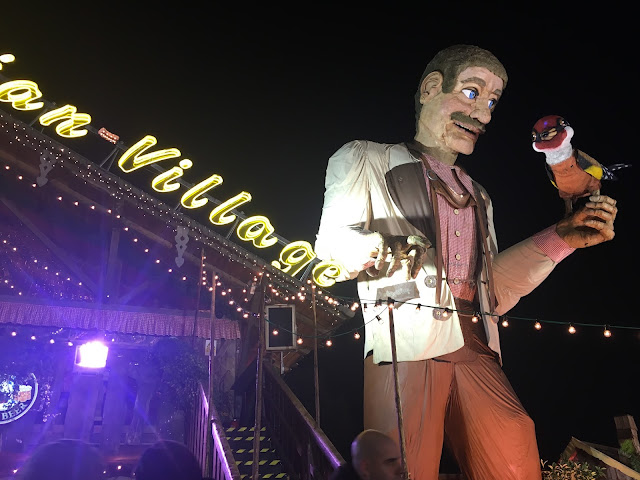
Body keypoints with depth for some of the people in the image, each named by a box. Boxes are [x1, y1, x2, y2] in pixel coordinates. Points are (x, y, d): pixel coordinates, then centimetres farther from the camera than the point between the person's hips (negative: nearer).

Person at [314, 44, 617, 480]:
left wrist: (561, 238, 12)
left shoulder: (478, 197, 26)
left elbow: (492, 291, 20)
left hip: (475, 352, 5)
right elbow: (332, 248, -1)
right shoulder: (366, 160, 12)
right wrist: (366, 251, -24)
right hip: (404, 345, -4)